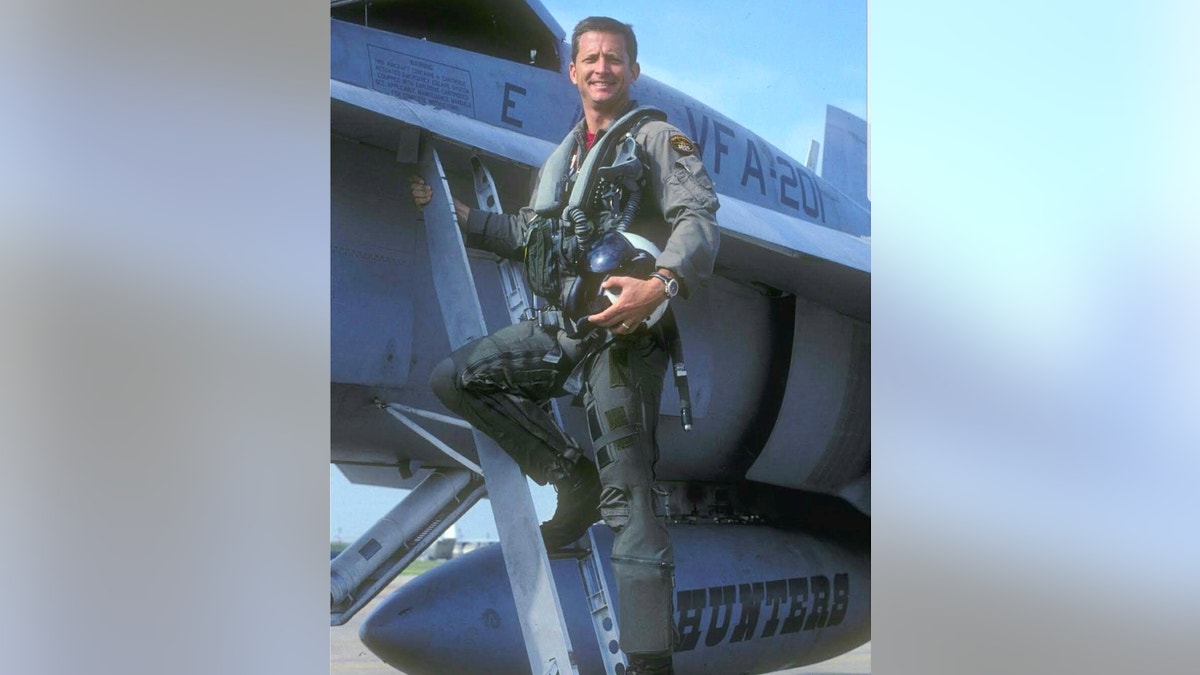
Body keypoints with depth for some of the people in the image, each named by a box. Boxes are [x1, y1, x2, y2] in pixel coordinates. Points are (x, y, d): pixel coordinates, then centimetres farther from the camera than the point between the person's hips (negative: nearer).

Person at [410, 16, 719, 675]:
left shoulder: (659, 139, 0)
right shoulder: (561, 158, 22)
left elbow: (698, 219, -15)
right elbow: (527, 236, 33)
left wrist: (661, 284, -34)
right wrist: (453, 209, 27)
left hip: (625, 326, -7)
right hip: (561, 322, 7)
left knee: (627, 497, -12)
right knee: (456, 377, 5)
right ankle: (575, 481, 6)